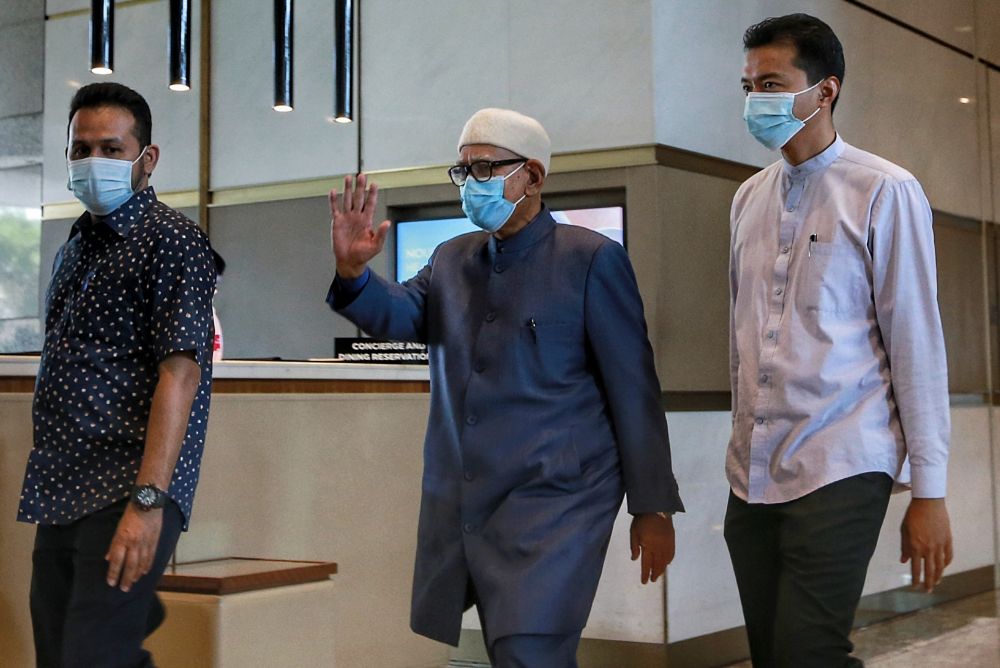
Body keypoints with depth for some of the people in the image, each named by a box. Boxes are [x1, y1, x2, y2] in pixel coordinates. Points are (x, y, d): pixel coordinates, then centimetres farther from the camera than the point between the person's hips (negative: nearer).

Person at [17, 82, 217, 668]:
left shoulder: (173, 240, -7)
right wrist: (46, 485, 12)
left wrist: (148, 499, -26)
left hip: (125, 495, -8)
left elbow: (180, 371, -17)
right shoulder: (75, 250, 18)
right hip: (60, 497, 8)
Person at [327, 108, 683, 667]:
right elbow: (400, 314, -1)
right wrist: (354, 272, -22)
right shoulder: (452, 261, 15)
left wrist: (653, 508, -6)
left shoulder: (591, 260, -3)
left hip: (552, 500, -6)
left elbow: (633, 390, -5)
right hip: (464, 509, 6)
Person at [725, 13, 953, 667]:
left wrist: (929, 490, -7)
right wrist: (745, 441, 15)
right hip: (753, 473, 6)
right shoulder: (749, 197, 12)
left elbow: (917, 343, -6)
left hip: (838, 468, -6)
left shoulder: (885, 192, -5)